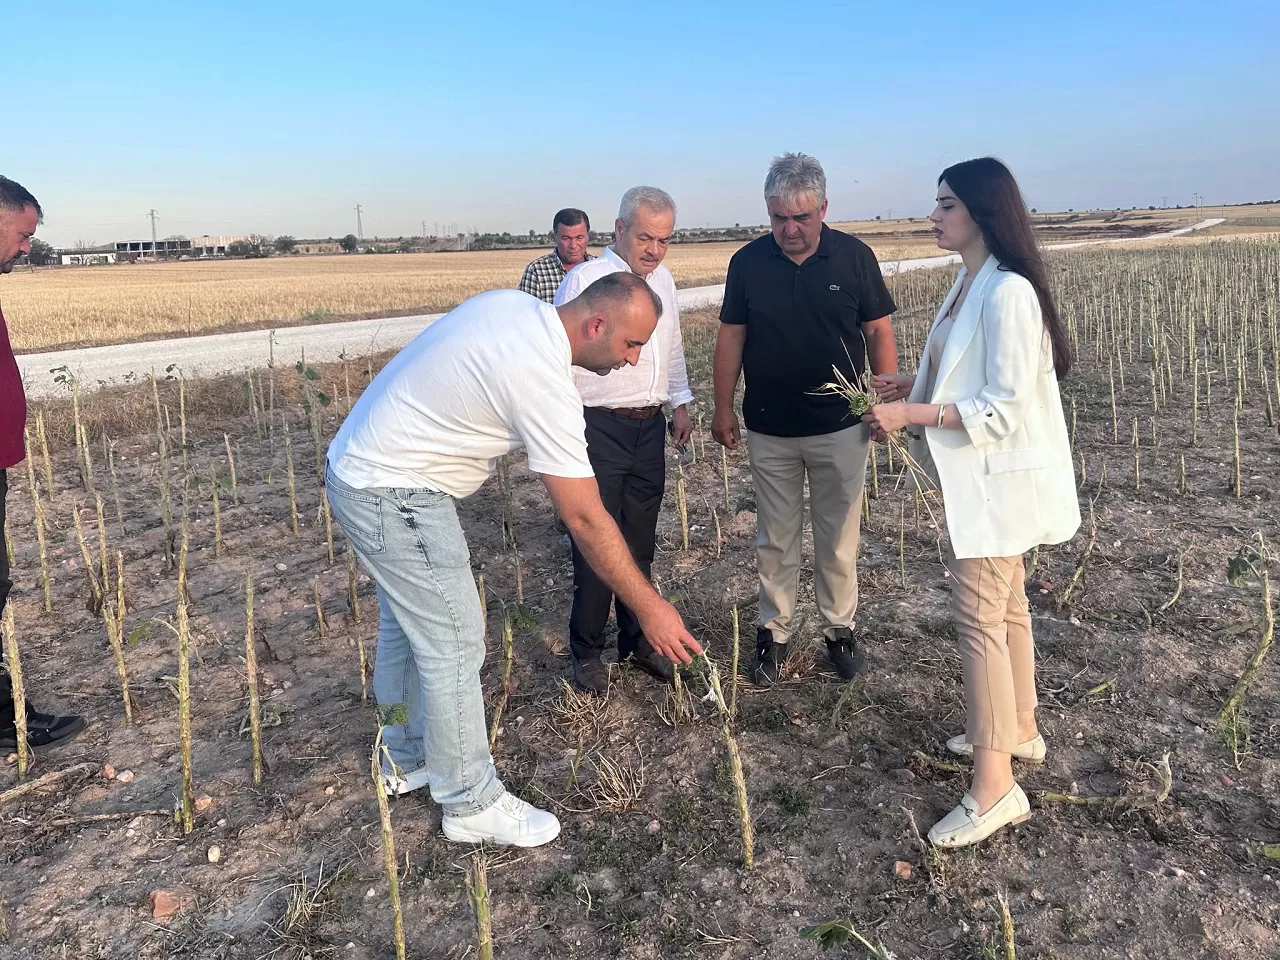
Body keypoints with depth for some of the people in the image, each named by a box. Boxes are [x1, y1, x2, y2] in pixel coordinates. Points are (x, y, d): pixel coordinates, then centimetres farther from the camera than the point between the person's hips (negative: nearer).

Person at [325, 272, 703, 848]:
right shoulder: (544, 383, -27)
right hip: (395, 498, -10)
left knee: (405, 623, 22)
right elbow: (586, 521, -25)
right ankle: (472, 804, 14)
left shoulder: (512, 304, 0)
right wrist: (649, 607, -18)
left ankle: (406, 759, 40)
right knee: (453, 644, -2)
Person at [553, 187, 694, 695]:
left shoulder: (662, 279, 12)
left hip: (650, 426, 6)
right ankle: (587, 652, 17)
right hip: (599, 428, -6)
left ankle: (637, 640, 30)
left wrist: (681, 402, 21)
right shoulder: (584, 280, -10)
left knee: (640, 543, 15)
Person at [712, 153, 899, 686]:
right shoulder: (748, 262, -2)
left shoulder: (854, 256, -4)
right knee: (775, 539, 11)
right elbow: (731, 336, 3)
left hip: (840, 427, 0)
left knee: (838, 539, 11)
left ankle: (840, 629, 28)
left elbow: (879, 331, 1)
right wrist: (724, 408, 2)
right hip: (769, 431, 1)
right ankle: (774, 632, 25)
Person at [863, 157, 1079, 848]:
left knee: (979, 616, -8)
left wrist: (911, 414, -25)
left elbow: (1006, 407, -24)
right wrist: (915, 387, 7)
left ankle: (994, 785, 1)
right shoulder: (968, 284, 10)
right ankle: (1019, 730, 36)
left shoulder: (1008, 293, -21)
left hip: (1000, 479, -10)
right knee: (1004, 606, 19)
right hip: (980, 477, 10)